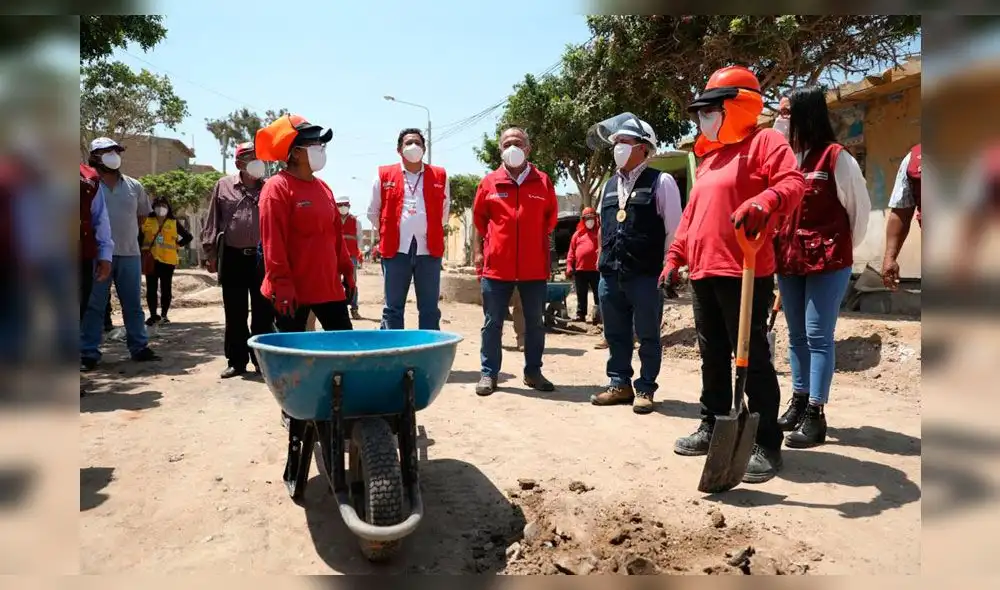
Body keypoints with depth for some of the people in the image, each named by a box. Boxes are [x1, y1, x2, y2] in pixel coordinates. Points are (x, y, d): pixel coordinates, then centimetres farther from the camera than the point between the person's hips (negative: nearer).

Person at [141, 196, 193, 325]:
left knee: (166, 289, 3)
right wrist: (142, 247, -1)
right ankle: (153, 315, 8)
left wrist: (177, 245, 1)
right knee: (151, 288, 1)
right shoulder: (147, 221, 6)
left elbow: (188, 236, 8)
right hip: (151, 260, 0)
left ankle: (164, 315, 11)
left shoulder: (174, 223, 5)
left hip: (168, 260, 0)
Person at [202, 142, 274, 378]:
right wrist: (211, 253, 3)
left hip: (263, 257, 0)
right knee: (235, 314, 6)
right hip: (233, 258, 1)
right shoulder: (223, 185, 6)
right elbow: (213, 222, 7)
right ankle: (236, 361, 16)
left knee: (263, 313, 4)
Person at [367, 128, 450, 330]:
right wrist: (388, 232, 14)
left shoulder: (440, 176, 8)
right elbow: (373, 212, 14)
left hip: (429, 250, 1)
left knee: (430, 310, 5)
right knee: (393, 308, 5)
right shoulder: (384, 175, 6)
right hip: (396, 250, 0)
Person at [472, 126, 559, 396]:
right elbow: (479, 220, 11)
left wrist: (538, 243, 10)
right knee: (492, 323, 5)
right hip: (496, 265, -1)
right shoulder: (489, 182, 3)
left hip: (534, 266, 1)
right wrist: (478, 252, 7)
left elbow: (550, 218, 14)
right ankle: (488, 373, 15)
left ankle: (533, 371, 23)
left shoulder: (543, 181, 4)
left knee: (535, 322, 9)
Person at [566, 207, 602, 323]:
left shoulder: (599, 232, 7)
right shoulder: (577, 234, 13)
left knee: (598, 293, 2)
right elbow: (571, 251, 10)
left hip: (596, 269, -2)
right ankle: (580, 314, 13)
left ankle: (599, 314, 6)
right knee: (581, 294, 7)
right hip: (580, 269, 3)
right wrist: (569, 266, 1)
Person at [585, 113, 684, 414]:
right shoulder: (609, 186, 15)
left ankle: (645, 389, 17)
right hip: (610, 275, 6)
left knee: (647, 336, 5)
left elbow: (674, 230, -6)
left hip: (647, 276, -6)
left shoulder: (661, 182, -4)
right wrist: (605, 262, 16)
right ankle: (620, 384, 27)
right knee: (615, 335, 13)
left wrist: (668, 270, -7)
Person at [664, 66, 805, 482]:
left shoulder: (765, 141, -2)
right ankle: (713, 426, 27)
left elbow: (793, 183, -19)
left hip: (744, 273, -8)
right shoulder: (709, 156, 23)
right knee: (712, 355, 14)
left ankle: (767, 445, 6)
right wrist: (675, 257, 19)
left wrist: (765, 202, -39)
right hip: (702, 273, 9)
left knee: (751, 357, -4)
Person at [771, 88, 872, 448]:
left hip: (827, 262, -6)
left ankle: (815, 414, 3)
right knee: (796, 335, 13)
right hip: (789, 261, 6)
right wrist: (779, 249, 4)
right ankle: (798, 402, 25)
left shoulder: (836, 157, -8)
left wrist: (843, 249, 6)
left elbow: (860, 207, -2)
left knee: (818, 336, -4)